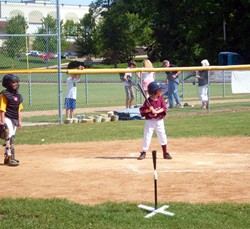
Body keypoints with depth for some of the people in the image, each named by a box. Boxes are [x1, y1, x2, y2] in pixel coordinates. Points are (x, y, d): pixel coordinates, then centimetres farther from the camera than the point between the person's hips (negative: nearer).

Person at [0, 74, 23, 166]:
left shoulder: (18, 96, 12)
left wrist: (19, 121, 14)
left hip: (14, 120, 8)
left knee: (11, 138, 12)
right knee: (9, 138, -13)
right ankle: (10, 158, -14)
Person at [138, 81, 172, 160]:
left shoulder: (161, 99, 0)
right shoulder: (148, 101, -9)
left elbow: (164, 108, -8)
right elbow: (142, 110, -6)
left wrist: (156, 111, -21)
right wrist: (149, 110, -22)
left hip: (159, 121, 3)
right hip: (150, 121, -2)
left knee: (162, 136, 4)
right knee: (147, 136, -3)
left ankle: (165, 153, 15)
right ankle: (143, 153, 9)